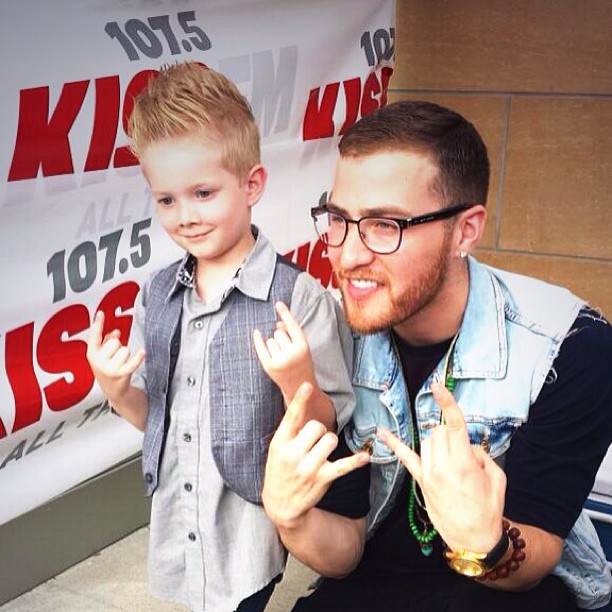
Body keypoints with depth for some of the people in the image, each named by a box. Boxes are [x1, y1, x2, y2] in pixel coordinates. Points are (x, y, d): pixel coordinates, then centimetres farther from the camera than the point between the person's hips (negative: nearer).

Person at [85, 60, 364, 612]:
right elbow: (153, 418, 10)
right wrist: (117, 390, -9)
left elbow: (328, 431, -12)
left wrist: (296, 381, -30)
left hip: (252, 544, -5)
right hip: (179, 538, 5)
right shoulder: (157, 296, 0)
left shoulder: (299, 297, -17)